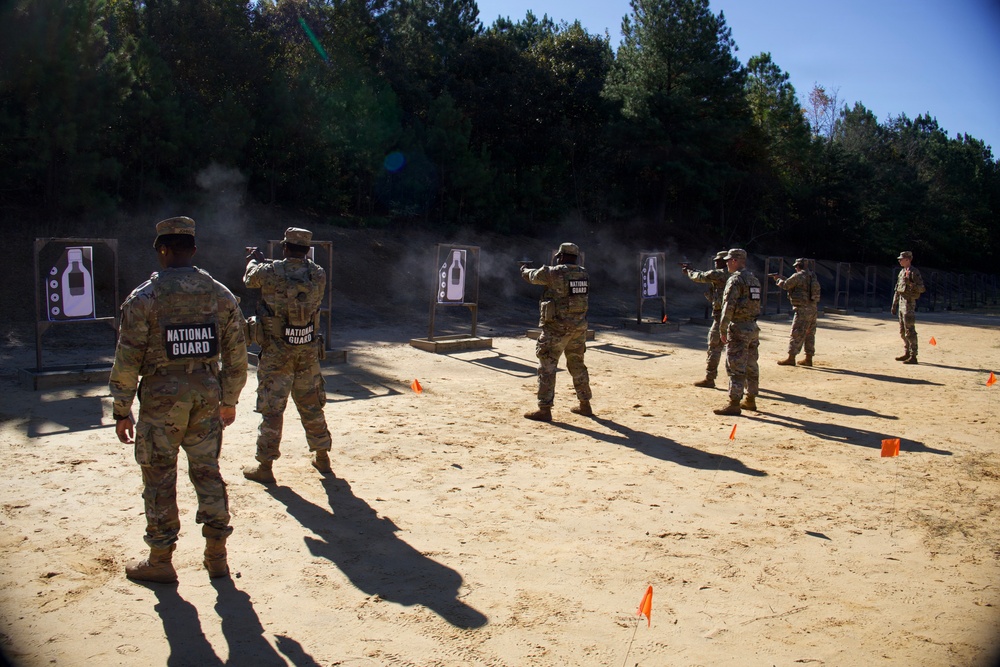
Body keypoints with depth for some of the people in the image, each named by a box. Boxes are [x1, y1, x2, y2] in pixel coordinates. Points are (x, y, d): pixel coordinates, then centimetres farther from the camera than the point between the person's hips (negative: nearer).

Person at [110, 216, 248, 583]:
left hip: (161, 400, -3)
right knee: (207, 471, 13)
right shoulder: (221, 295, 2)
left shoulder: (144, 298, -9)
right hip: (207, 396, 4)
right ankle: (216, 555, 21)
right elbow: (236, 356, 5)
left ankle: (160, 561, 19)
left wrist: (122, 412, 0)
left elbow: (127, 361, -9)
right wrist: (229, 400, 16)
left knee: (160, 478, 8)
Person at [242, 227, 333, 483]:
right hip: (308, 352, 3)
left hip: (276, 354, -3)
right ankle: (322, 456, 28)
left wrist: (254, 261, 32)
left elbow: (250, 278, 9)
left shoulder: (270, 272, -13)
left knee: (271, 408, 4)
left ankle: (265, 466, 11)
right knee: (311, 405, 17)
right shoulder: (318, 275, -3)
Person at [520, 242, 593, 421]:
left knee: (547, 366, -1)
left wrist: (525, 270, 31)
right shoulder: (583, 274, 5)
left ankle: (544, 410, -3)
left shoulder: (553, 273, -11)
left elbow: (533, 277, 8)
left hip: (557, 328, -6)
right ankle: (585, 405, 28)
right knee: (577, 365, 20)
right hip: (579, 327, 6)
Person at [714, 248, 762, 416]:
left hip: (739, 328, -9)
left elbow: (728, 306, -18)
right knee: (751, 366, 15)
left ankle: (734, 404, -7)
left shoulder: (735, 279, -13)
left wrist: (722, 329, -13)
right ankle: (750, 400, 23)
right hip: (753, 327, 9)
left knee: (735, 367, -7)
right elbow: (756, 304, 17)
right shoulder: (754, 279, 14)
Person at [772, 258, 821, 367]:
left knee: (796, 334, -4)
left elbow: (785, 285, -3)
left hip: (802, 309, -8)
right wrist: (781, 278, 25)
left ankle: (791, 358, -3)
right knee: (810, 334, 12)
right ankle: (808, 359, 17)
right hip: (813, 309, 8)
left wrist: (778, 280, 16)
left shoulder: (798, 276, -12)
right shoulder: (812, 276, 14)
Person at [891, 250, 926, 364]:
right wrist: (894, 304, 20)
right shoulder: (902, 272, 16)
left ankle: (913, 356, -7)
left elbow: (922, 288, -17)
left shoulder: (914, 272, -11)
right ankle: (907, 352, 25)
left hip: (909, 303, -9)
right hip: (901, 303, 9)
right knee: (902, 331, 15)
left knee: (910, 331, -9)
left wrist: (910, 283, -30)